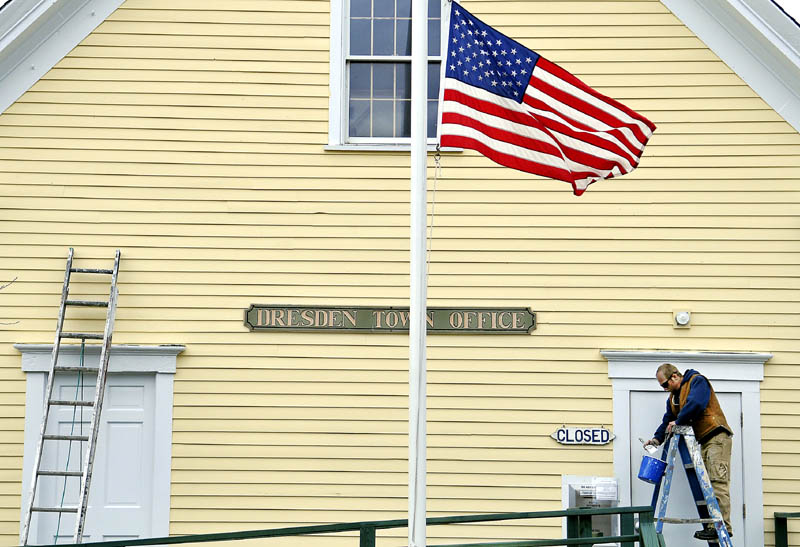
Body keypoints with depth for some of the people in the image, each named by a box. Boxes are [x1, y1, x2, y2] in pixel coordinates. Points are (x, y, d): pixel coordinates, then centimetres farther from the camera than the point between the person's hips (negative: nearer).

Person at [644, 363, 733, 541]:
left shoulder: (697, 381, -6)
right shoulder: (673, 397, 20)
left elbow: (696, 404, -22)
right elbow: (668, 420, 17)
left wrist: (678, 422, -12)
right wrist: (657, 438, 0)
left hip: (717, 437, -9)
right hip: (704, 442, 9)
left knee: (718, 483, -15)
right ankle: (711, 525, 1)